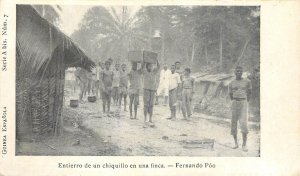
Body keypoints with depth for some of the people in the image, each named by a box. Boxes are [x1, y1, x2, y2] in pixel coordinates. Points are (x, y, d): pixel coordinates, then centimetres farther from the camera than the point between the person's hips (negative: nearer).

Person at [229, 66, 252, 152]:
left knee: (244, 123, -13)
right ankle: (236, 143, 15)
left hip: (244, 102, -2)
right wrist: (234, 102, 10)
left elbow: (249, 92, 14)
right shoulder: (232, 83, 8)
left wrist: (246, 102, 12)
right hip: (235, 103, 2)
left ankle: (244, 144, -10)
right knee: (234, 123, 3)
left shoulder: (247, 81, 5)